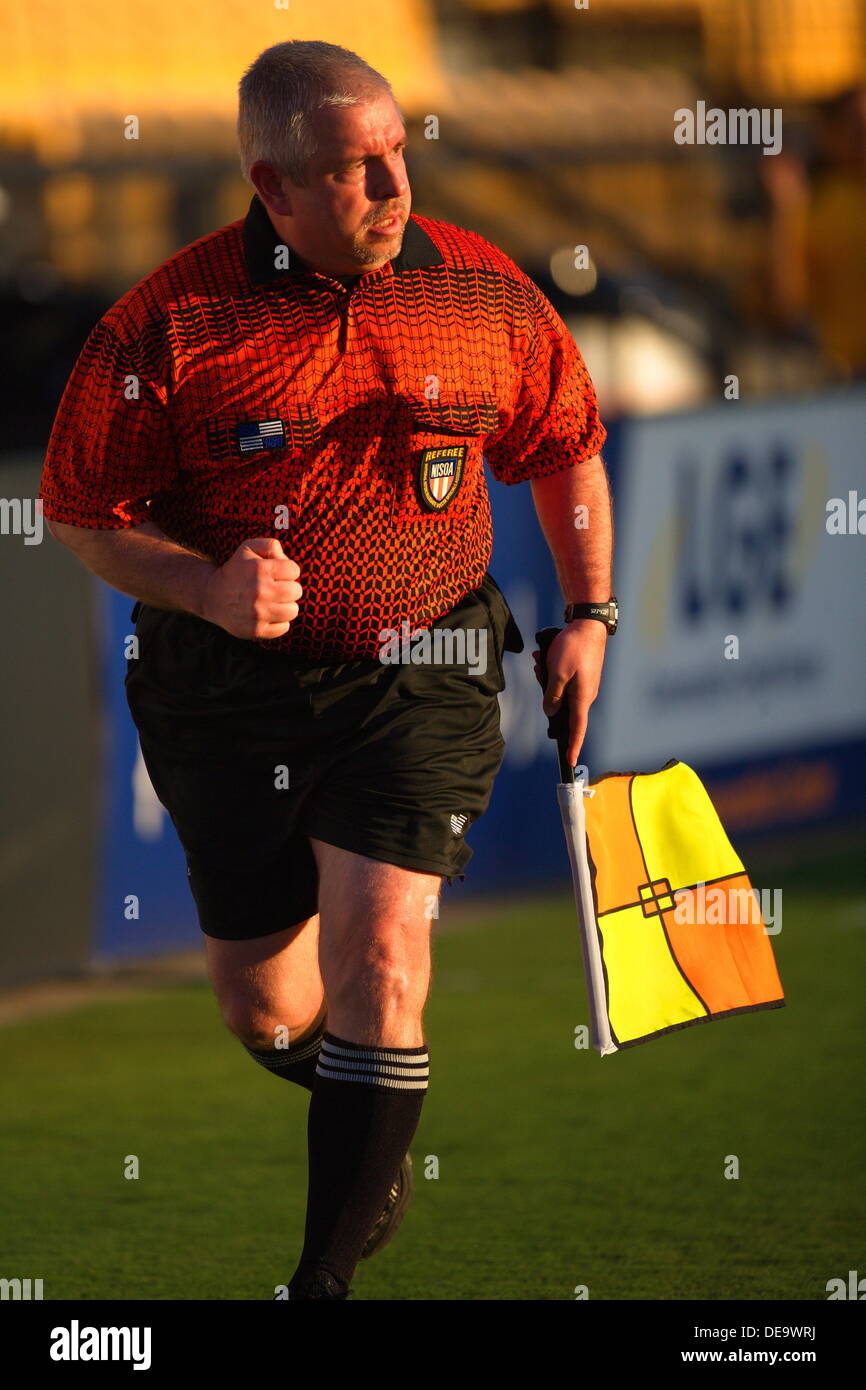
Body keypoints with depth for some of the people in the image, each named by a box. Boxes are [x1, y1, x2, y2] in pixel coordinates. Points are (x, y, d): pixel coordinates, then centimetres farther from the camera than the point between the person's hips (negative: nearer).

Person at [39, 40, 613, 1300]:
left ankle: (329, 1268, -9)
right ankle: (372, 1134, 43)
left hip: (417, 678, 0)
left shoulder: (484, 294, -3)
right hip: (229, 692, 0)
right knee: (264, 1010, 8)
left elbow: (566, 446, 14)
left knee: (378, 961, -17)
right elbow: (80, 509, -3)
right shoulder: (171, 324, -11)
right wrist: (202, 585, -19)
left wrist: (589, 615, 9)